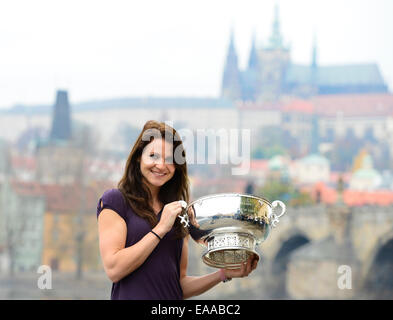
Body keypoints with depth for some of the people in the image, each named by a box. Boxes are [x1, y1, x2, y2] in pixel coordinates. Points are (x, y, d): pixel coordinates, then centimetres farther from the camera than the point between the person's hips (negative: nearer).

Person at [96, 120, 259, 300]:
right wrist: (161, 228, -11)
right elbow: (113, 269, -11)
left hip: (173, 305, 3)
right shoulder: (115, 200, -1)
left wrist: (224, 274, 0)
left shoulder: (180, 215, 13)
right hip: (130, 296, -3)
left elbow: (180, 285, 14)